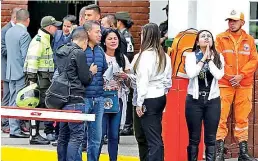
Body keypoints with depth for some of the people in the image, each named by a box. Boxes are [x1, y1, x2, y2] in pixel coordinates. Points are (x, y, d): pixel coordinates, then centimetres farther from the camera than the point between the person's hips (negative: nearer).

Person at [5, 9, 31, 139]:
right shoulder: (24, 34, -17)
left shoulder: (9, 32, 8)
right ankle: (15, 130, -4)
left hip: (11, 72, 8)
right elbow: (25, 55, -18)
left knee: (12, 101, 11)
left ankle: (14, 128, 15)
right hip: (21, 73, -8)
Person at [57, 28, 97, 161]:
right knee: (77, 135, -7)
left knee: (63, 135, 13)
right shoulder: (79, 53, -11)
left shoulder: (60, 52, 13)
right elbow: (85, 79, -10)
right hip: (75, 99, -8)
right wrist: (91, 72, 11)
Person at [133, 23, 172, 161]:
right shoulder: (163, 55, 8)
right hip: (161, 98, 8)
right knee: (157, 137, 13)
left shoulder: (146, 54, -15)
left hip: (149, 99, -8)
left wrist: (139, 103, -12)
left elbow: (143, 80, -16)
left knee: (153, 139, -8)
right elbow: (168, 80, 13)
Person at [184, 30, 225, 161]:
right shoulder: (191, 56, -1)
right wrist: (203, 59, -13)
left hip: (212, 100, 1)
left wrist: (209, 58, -11)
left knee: (211, 138, 3)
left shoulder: (218, 57, 2)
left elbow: (218, 75, -13)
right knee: (194, 138, 3)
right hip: (194, 100, -1)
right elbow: (190, 74, -18)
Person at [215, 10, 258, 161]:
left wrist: (241, 75, -10)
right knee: (221, 117, -7)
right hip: (224, 84, -2)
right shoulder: (220, 38, 3)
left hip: (245, 85, 2)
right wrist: (229, 76, -12)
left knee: (242, 118, 7)